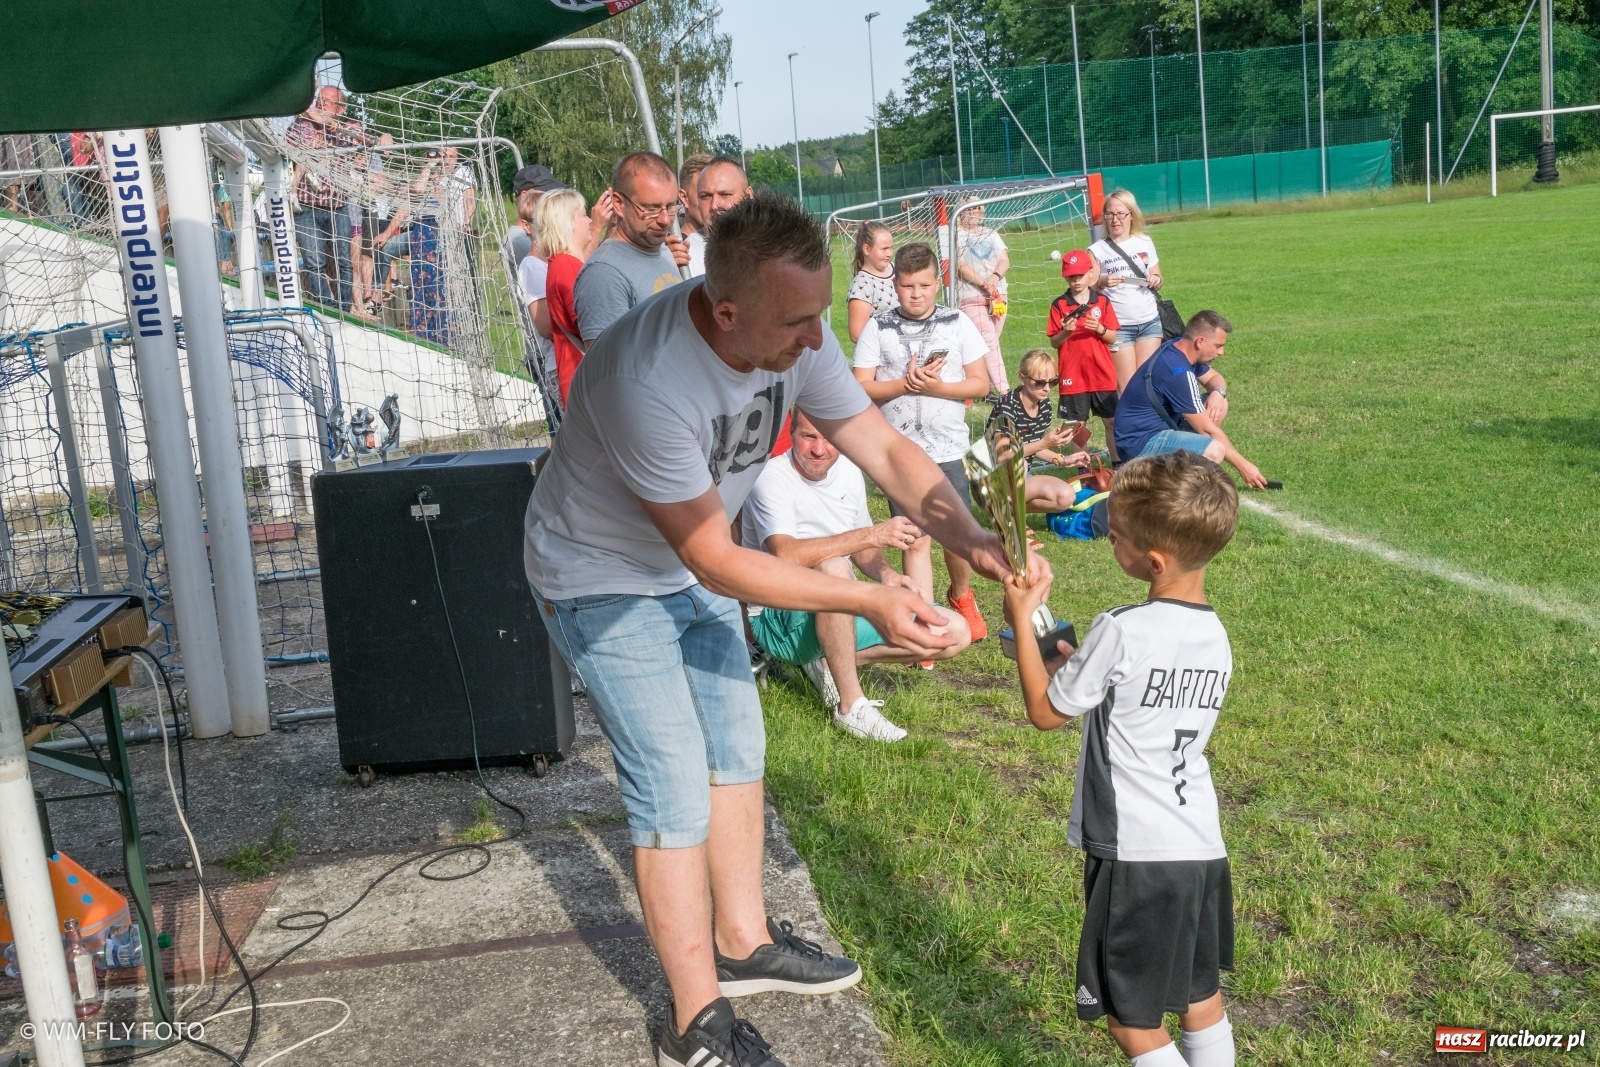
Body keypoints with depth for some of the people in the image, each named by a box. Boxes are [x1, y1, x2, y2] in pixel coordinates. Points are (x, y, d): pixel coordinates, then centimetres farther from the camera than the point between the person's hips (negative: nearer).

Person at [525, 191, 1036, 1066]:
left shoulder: (793, 335, -19)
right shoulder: (648, 381, -39)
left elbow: (885, 450, -11)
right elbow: (715, 560, -30)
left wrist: (974, 542, -27)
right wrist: (868, 599, -33)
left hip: (693, 564, 8)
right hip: (605, 583, -7)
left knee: (737, 747, 16)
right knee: (677, 795, -5)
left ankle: (743, 943, 36)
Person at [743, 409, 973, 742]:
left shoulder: (849, 473, 3)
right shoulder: (772, 478, -18)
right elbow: (786, 555, -35)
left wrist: (885, 572, -9)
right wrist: (872, 535, -37)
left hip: (841, 612, 7)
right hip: (779, 618, -7)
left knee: (955, 632, -2)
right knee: (833, 568, -40)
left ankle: (830, 661, 0)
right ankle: (851, 705, -28)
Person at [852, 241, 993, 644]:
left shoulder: (958, 324, 3)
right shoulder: (878, 328, 2)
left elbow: (980, 383, 1)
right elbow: (861, 388, -2)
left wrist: (938, 387, -14)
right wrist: (904, 385, -16)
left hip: (947, 449, 0)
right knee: (916, 539, 2)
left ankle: (961, 596, 33)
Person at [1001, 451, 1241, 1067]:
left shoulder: (1121, 631, -19)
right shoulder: (1216, 636, 3)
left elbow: (1045, 711, -6)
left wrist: (1022, 622, 2)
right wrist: (1081, 662, 15)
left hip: (1136, 854, -7)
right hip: (1203, 849, 8)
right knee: (1202, 1000, 21)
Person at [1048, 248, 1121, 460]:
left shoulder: (1102, 301, 3)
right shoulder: (1059, 305, -1)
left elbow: (1113, 337, 4)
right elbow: (1054, 342, 0)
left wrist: (1100, 329, -16)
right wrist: (1066, 332, -19)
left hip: (1103, 374, 1)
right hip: (1073, 375, -1)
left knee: (1112, 421, 5)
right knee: (1078, 425, 4)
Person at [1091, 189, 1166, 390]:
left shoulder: (1145, 243, 7)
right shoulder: (1097, 250, -3)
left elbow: (1157, 278, 18)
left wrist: (1156, 280, -5)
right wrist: (1101, 282, -23)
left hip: (1150, 322, 3)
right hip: (1118, 326, -3)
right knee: (1127, 385, -4)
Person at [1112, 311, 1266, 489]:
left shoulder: (1180, 348, 1)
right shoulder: (1178, 371, -25)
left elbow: (1215, 378, 20)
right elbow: (1207, 429, -19)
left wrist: (1218, 392, -6)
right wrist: (1242, 465, -11)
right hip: (1139, 442, -10)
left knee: (1219, 405, 9)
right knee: (1214, 451, -29)